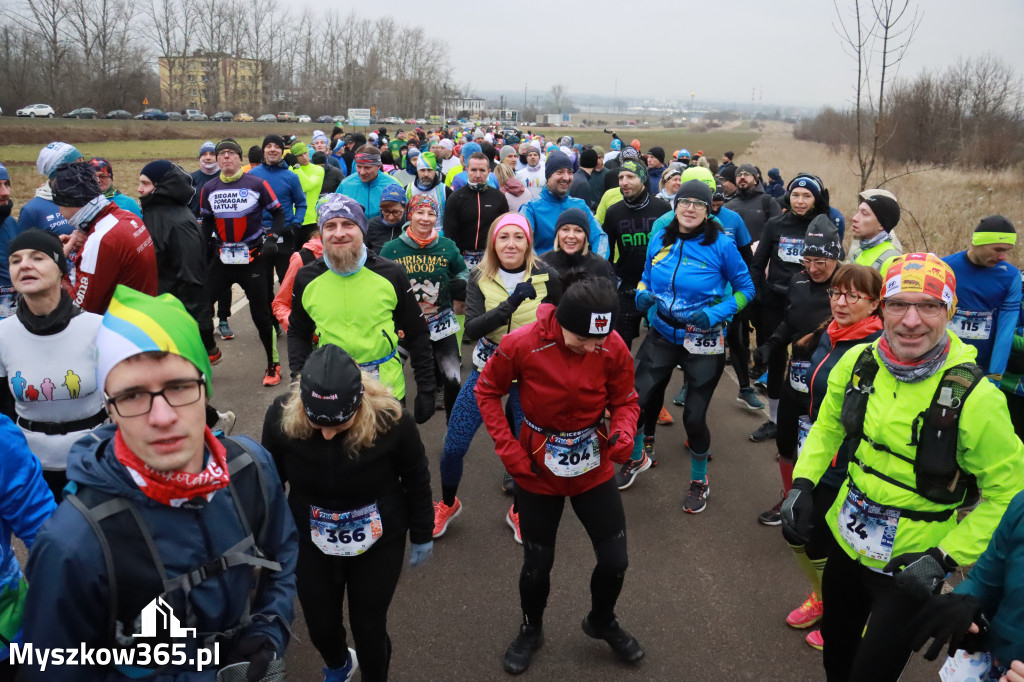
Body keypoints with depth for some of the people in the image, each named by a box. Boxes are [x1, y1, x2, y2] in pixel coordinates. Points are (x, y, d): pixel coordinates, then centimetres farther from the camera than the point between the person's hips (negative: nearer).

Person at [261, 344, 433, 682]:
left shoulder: (390, 418, -28)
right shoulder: (281, 416, -24)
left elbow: (417, 479, -9)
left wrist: (422, 535, 2)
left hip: (379, 542, -2)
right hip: (310, 541, 2)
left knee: (369, 628, 11)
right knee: (320, 627, 18)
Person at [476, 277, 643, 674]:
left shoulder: (613, 349, -17)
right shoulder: (521, 345, -24)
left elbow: (625, 401, -2)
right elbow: (487, 392, -8)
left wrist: (624, 433, -24)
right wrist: (507, 448, -14)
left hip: (594, 468, 2)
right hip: (537, 471, -2)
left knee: (615, 560, 9)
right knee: (538, 563, 13)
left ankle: (602, 622, 42)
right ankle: (531, 630, 45)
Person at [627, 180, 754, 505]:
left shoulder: (721, 245, -12)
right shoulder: (659, 240, -1)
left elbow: (745, 288, -4)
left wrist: (715, 313, -19)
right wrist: (642, 296, -9)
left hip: (704, 342, -3)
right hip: (661, 335, 3)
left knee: (694, 416, 2)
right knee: (637, 400, 2)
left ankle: (699, 481, 30)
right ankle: (636, 458, 34)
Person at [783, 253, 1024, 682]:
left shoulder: (974, 396, -23)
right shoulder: (857, 363, -9)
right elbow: (828, 425, 8)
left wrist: (946, 558, -18)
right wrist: (803, 482, -4)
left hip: (910, 566, -4)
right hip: (848, 540, 5)